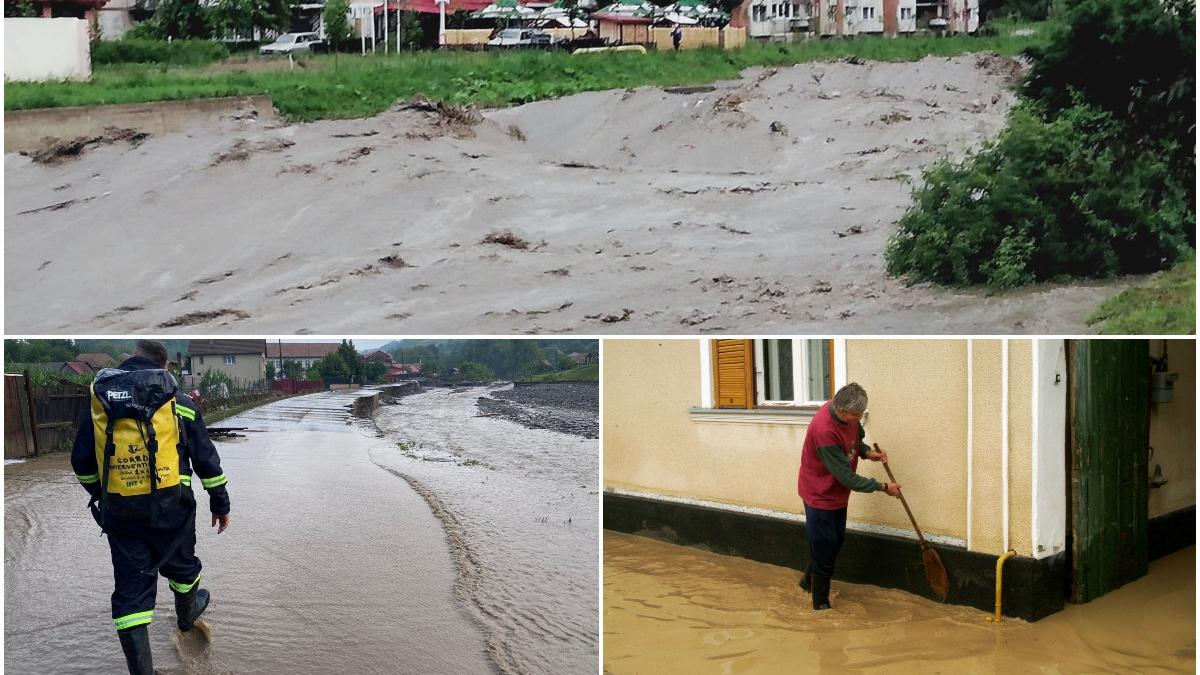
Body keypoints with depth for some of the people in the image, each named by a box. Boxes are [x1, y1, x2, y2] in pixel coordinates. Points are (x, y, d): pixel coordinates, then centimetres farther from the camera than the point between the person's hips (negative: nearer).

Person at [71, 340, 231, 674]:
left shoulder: (99, 400, 1)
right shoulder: (177, 402, -4)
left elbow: (81, 462, 8)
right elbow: (206, 456, 0)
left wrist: (100, 494, 26)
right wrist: (220, 502, 10)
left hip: (119, 512, 1)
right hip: (169, 508, -1)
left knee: (130, 589, 5)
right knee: (181, 566, 26)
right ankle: (187, 613, 54)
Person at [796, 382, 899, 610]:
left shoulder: (848, 414, -11)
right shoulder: (824, 431, -36)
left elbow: (856, 439, 12)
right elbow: (847, 477, -29)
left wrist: (868, 452, -10)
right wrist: (883, 487, -20)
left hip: (838, 493, 8)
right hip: (820, 495, -8)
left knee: (835, 542, 20)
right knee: (824, 548, 2)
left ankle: (809, 580, 40)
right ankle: (820, 603, 17)